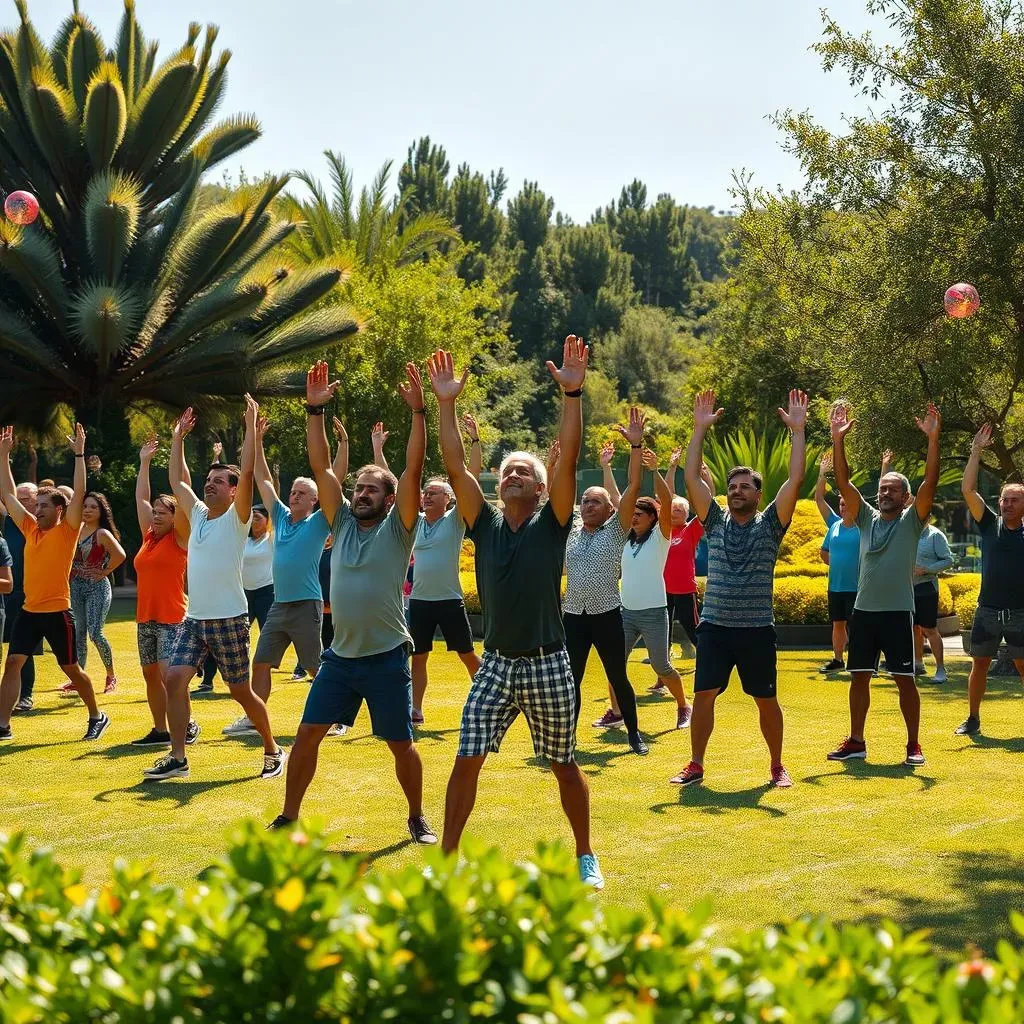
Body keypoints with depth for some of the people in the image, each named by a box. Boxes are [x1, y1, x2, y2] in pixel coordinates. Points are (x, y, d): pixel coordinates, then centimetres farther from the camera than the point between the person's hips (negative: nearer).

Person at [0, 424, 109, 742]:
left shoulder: (67, 531, -6)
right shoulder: (30, 529, 9)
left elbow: (79, 493, -16)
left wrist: (79, 453, -18)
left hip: (57, 611, -5)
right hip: (29, 610, 5)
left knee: (71, 668, 6)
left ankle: (97, 716, 24)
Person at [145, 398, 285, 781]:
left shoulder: (237, 519, -7)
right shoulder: (198, 515, 12)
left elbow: (247, 472, -19)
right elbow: (176, 479, 21)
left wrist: (251, 423, -18)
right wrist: (178, 437, 21)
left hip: (228, 620, -6)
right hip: (193, 618, 6)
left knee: (241, 691, 2)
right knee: (174, 679, -7)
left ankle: (273, 750, 20)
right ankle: (177, 757, 0)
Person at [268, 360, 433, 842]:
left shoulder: (397, 529, -4)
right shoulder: (343, 523, 7)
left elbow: (413, 471, -16)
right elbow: (321, 467, 3)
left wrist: (418, 412, -23)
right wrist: (315, 411, -5)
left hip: (387, 658, -4)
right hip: (340, 656, 4)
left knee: (401, 745, 4)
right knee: (307, 733, 3)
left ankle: (417, 818, 24)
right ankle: (288, 818, 13)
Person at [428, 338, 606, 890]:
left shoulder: (552, 525, -3)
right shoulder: (485, 525, 4)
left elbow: (568, 458, -14)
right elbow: (455, 466, -3)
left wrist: (572, 394, -22)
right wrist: (446, 404, -10)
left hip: (548, 663, -2)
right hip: (495, 663, 2)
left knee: (564, 765, 9)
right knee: (466, 760, -3)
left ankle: (585, 857, 24)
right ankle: (446, 858, 7)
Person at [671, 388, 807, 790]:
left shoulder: (770, 525, 1)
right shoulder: (715, 522, 7)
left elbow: (795, 479, -9)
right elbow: (692, 478, 1)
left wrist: (797, 431, -12)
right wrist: (700, 429, -3)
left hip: (757, 628, -2)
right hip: (714, 626, 2)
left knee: (766, 700, 5)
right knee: (703, 695, 1)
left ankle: (777, 767, 18)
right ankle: (696, 766, 11)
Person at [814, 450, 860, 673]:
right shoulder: (834, 525, 8)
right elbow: (819, 500, 12)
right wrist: (822, 474, 7)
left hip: (857, 587, -5)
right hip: (835, 586, 5)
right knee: (837, 623, 12)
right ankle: (838, 659, 22)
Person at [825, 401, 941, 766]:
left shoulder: (912, 520, 0)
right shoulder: (867, 518, 9)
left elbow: (930, 483, -13)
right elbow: (843, 483, 0)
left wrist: (933, 439, -22)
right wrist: (838, 439, -11)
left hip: (898, 612, -4)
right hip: (863, 610, 4)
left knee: (905, 679, 0)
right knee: (859, 677, 7)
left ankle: (913, 745, 8)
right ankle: (856, 742, 16)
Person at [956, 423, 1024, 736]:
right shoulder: (990, 525, 4)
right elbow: (968, 490, -2)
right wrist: (976, 451, -6)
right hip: (987, 611, 2)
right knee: (979, 664, 8)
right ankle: (972, 719, 18)